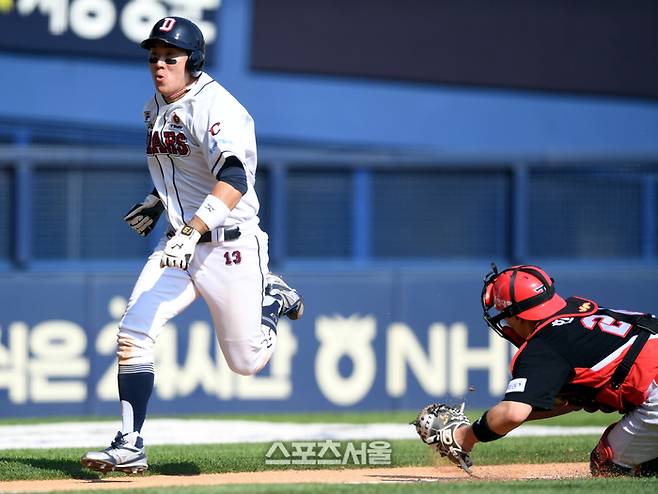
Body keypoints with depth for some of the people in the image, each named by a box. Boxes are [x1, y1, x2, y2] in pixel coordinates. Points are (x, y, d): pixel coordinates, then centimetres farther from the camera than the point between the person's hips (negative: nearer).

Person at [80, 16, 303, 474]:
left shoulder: (217, 107, -19)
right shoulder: (156, 109, 8)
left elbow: (233, 179, -35)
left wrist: (192, 230, -45)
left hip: (230, 247, -7)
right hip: (178, 244, 7)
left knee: (245, 362, 3)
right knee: (133, 335, -13)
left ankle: (274, 297, 33)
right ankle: (130, 447, -11)